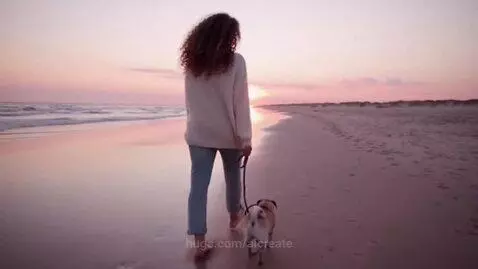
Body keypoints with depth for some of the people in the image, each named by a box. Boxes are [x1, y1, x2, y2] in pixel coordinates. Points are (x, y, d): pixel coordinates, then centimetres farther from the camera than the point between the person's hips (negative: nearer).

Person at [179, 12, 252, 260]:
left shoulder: (192, 63, 4)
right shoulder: (235, 61, -10)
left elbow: (190, 102, 8)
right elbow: (240, 102, -12)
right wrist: (246, 137, -9)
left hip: (198, 133, 3)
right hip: (228, 133, -2)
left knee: (198, 185, 2)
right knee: (232, 176, 20)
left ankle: (199, 241, 0)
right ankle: (234, 215, 41)